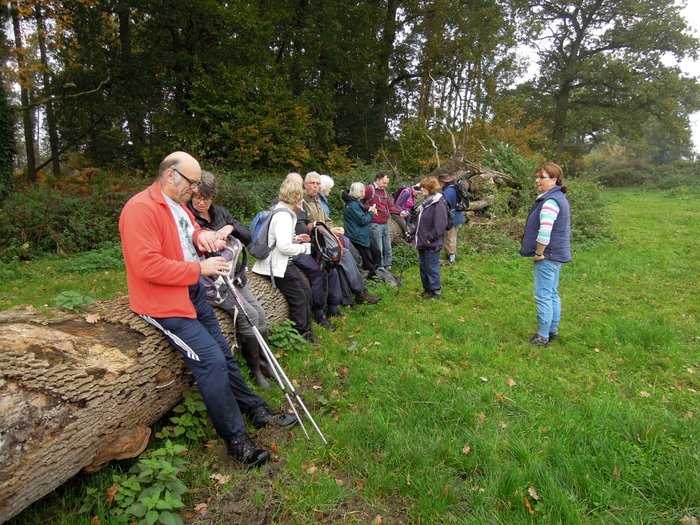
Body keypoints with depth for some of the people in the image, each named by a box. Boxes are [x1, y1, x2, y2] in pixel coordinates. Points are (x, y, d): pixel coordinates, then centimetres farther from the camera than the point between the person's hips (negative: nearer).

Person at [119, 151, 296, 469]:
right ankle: (236, 440, -3)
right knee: (211, 362, -16)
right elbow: (148, 265, -26)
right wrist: (200, 268, -20)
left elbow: (192, 231, 24)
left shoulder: (176, 203, 10)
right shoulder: (141, 209, -18)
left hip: (193, 292, 10)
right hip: (163, 302, -9)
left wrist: (202, 236, -1)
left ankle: (254, 409, 29)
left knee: (223, 354, 15)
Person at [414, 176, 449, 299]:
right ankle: (427, 288, 33)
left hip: (431, 244, -9)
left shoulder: (438, 204, -19)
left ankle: (435, 291, 16)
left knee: (432, 268, 2)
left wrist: (430, 238, -19)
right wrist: (417, 236, 14)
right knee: (423, 266, 18)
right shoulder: (426, 202, 10)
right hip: (423, 243, 9)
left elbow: (440, 225, -23)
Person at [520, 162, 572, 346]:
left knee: (543, 297, -2)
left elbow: (544, 232, -29)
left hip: (547, 256, -11)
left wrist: (539, 253, -16)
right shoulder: (559, 197, 14)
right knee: (553, 294, 18)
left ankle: (543, 336, 8)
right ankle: (553, 329, 30)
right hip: (557, 255, 11)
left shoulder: (550, 201, -20)